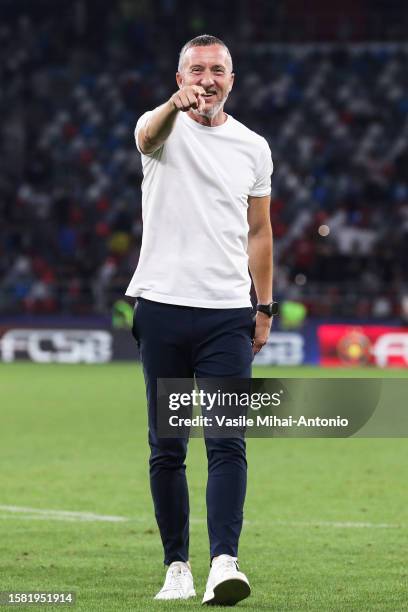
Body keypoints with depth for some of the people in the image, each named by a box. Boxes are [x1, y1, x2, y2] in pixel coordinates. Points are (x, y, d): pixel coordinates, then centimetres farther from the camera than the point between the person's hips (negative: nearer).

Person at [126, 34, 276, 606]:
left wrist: (265, 307, 12)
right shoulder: (165, 126, 2)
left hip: (228, 316, 1)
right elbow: (150, 136, -25)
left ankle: (224, 563, -20)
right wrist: (177, 103, -48)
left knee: (228, 445, -11)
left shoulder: (253, 147, 11)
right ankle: (177, 567, 11)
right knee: (166, 449, 3)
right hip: (162, 308, -1)